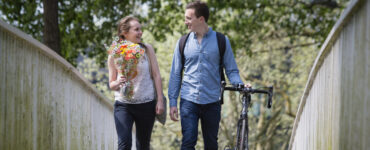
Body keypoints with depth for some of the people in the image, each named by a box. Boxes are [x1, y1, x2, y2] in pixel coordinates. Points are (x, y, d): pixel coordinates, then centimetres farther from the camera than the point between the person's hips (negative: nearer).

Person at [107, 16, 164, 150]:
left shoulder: (147, 49, 1)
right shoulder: (114, 54, 0)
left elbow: (156, 75, 3)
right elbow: (111, 84, 8)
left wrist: (160, 100, -2)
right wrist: (117, 83, -16)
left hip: (146, 104, 1)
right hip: (123, 105, -1)